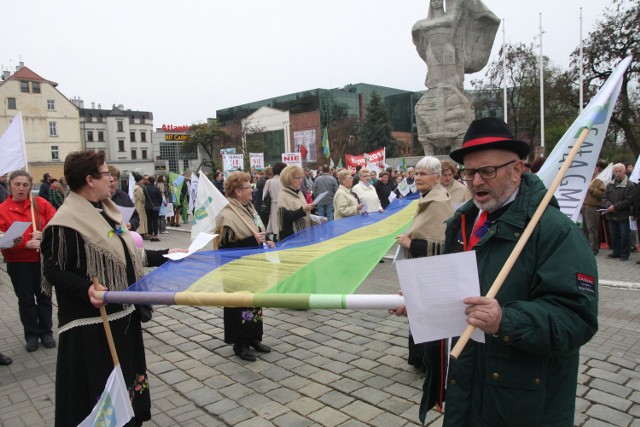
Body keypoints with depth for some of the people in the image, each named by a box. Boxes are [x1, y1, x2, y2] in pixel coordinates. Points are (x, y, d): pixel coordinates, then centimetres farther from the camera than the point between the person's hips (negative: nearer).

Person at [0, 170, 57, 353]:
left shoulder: (40, 203, -2)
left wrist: (44, 235, -19)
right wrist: (26, 244, -21)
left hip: (43, 259, 1)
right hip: (18, 262, 0)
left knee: (44, 296, 12)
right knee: (26, 299, 10)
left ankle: (46, 332, 25)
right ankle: (31, 335, 23)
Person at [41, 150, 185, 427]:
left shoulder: (105, 210, 10)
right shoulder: (66, 223, -18)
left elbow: (126, 254, 18)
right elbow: (53, 269, -18)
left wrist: (165, 255, 18)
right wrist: (86, 289, -32)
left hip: (123, 313, 9)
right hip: (91, 323, -9)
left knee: (126, 376, 20)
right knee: (96, 388, 1)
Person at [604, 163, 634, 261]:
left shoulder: (629, 185, -6)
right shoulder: (610, 184, 10)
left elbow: (628, 200, -13)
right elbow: (605, 198, 10)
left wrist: (615, 206, -16)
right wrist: (609, 205, -10)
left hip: (623, 215, -5)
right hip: (611, 215, 5)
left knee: (624, 235, 2)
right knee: (614, 234, 13)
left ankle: (624, 253, 12)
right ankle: (616, 252, 24)